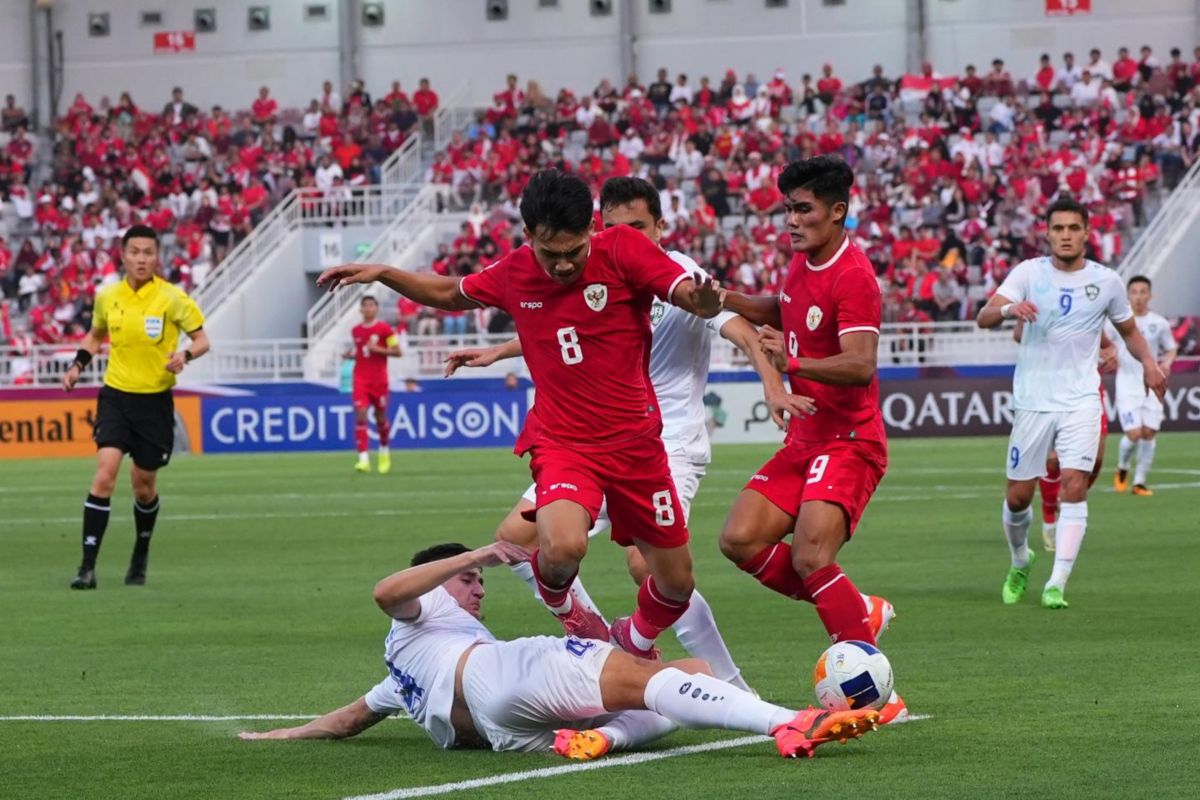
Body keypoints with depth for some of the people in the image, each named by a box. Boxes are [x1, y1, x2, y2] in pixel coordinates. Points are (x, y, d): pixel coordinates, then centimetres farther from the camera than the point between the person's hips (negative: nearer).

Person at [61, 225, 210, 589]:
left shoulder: (172, 298, -8)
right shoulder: (107, 297, 1)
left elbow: (202, 340, -2)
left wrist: (185, 355, -23)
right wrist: (78, 365, 4)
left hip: (155, 399, -1)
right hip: (116, 395, 1)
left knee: (144, 486, 9)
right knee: (104, 473, -17)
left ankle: (140, 560, 36)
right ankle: (88, 567, -17)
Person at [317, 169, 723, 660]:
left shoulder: (623, 249, -10)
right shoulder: (513, 273, -1)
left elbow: (693, 298, -18)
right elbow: (450, 294, 19)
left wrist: (704, 299, -41)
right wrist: (382, 274, 9)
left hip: (636, 443, 0)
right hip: (561, 442, 0)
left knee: (676, 584, 8)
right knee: (562, 547, -32)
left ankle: (635, 643, 43)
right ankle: (560, 605, 5)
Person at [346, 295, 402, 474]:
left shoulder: (384, 329, -4)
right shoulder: (355, 331, 8)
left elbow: (397, 352, -5)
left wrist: (378, 349, -18)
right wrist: (351, 355, 1)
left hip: (379, 379, -2)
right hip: (361, 379, 2)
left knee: (380, 417, 9)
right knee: (360, 415, -14)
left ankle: (384, 452, 36)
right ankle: (364, 459, -18)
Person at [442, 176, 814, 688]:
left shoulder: (682, 277, -14)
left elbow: (741, 331, -28)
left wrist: (772, 385, -45)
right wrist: (496, 353, 29)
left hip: (669, 445, -8)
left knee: (647, 564, -27)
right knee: (517, 536, 4)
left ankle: (732, 690, -18)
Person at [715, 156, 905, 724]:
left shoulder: (853, 276, -18)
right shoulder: (803, 263, 9)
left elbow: (860, 366, -28)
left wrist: (793, 363, -42)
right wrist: (728, 301, 15)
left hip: (847, 441, -9)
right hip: (803, 439, 9)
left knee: (811, 557, -23)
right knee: (740, 540, -1)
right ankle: (859, 613, 12)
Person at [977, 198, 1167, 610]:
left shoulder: (1106, 281, 3)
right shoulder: (1029, 273, -1)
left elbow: (1128, 329, 19)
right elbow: (984, 317, -11)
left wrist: (1148, 362, -1)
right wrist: (1008, 308, -35)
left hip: (1081, 401, 0)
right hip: (1032, 401, 0)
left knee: (1075, 485, -17)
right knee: (1018, 496, 4)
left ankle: (1057, 584, -16)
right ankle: (1020, 561, 34)